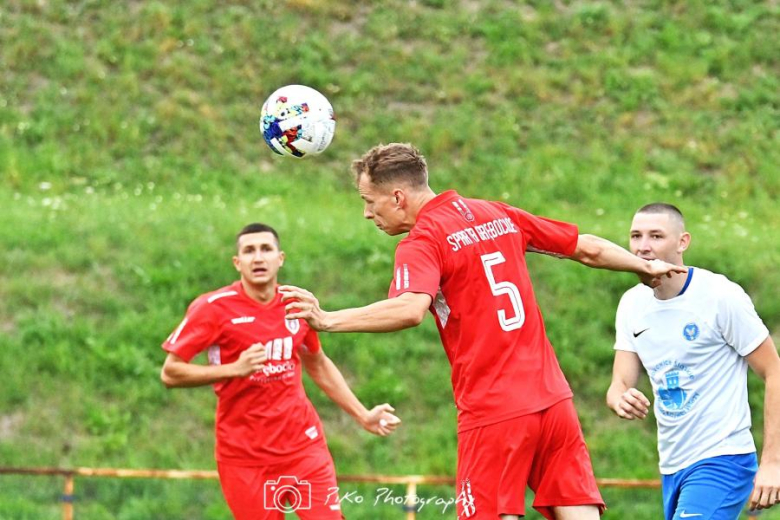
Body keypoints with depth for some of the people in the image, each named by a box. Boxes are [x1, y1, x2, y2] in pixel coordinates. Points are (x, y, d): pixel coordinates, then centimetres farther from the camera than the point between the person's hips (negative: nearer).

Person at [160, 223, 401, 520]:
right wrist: (234, 369, -21)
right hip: (244, 457, -3)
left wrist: (363, 416, 19)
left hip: (303, 444, 4)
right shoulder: (214, 308, -8)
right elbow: (170, 373, -10)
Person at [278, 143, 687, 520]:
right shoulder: (497, 215, 14)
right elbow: (589, 249, 20)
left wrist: (327, 319, -27)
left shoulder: (422, 241, -8)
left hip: (493, 414, -6)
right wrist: (646, 266, 36)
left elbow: (410, 309, -28)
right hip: (553, 399, 6)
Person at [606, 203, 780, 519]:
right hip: (671, 467, 7)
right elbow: (620, 384, 7)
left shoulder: (721, 296, -13)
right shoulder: (632, 304, 6)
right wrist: (621, 400, -19)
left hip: (722, 460, -7)